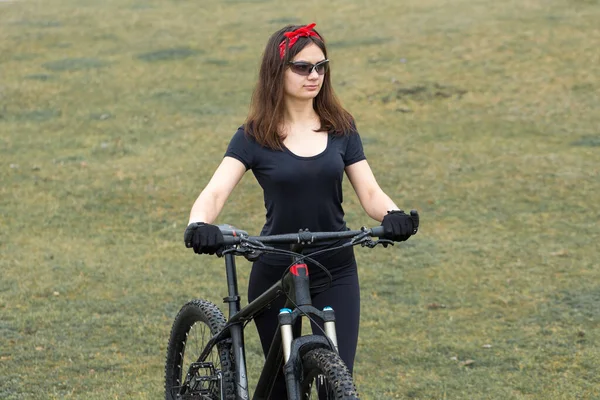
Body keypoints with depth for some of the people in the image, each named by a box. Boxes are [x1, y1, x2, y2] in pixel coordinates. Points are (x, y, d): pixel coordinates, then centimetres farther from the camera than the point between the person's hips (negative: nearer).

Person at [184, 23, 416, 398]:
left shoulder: (341, 128, 2)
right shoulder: (255, 136, -6)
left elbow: (370, 192, -2)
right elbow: (215, 192, -17)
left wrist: (393, 215, -25)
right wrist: (199, 226, -39)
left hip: (336, 272, 1)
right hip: (275, 274, -1)